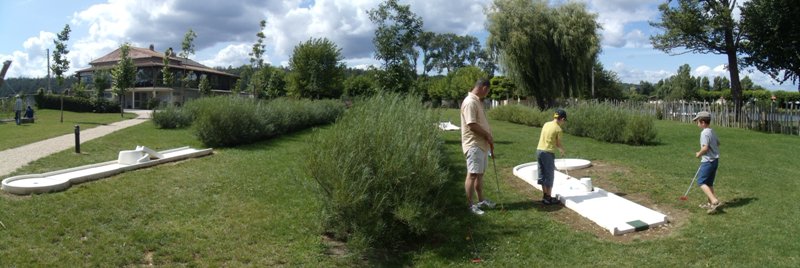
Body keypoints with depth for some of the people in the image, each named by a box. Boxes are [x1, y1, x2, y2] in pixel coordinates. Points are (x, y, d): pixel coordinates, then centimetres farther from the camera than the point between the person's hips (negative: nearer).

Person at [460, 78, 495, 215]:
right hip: (473, 145, -10)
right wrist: (488, 135, -13)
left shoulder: (477, 101, 14)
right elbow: (472, 125, -23)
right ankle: (469, 205, 0)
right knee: (473, 174, -6)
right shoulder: (470, 102, -18)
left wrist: (489, 138, 12)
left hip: (482, 144, 10)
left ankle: (481, 200, 26)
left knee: (480, 173, 16)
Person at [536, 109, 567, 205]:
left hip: (539, 150, 7)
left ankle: (544, 196, 23)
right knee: (549, 176, 4)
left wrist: (559, 147, 19)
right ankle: (549, 198, 10)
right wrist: (562, 150, 19)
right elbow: (558, 144, -3)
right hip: (548, 153, -7)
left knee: (542, 174, 14)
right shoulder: (558, 129, -9)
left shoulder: (546, 124, 9)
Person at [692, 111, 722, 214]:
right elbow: (718, 143, 27)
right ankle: (711, 203, 23)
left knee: (701, 181, -8)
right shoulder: (712, 131, 12)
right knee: (709, 183, 17)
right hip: (715, 160, 9)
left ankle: (715, 201, -19)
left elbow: (705, 148, -26)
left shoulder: (704, 133, -18)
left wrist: (699, 154, -8)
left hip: (708, 161, -9)